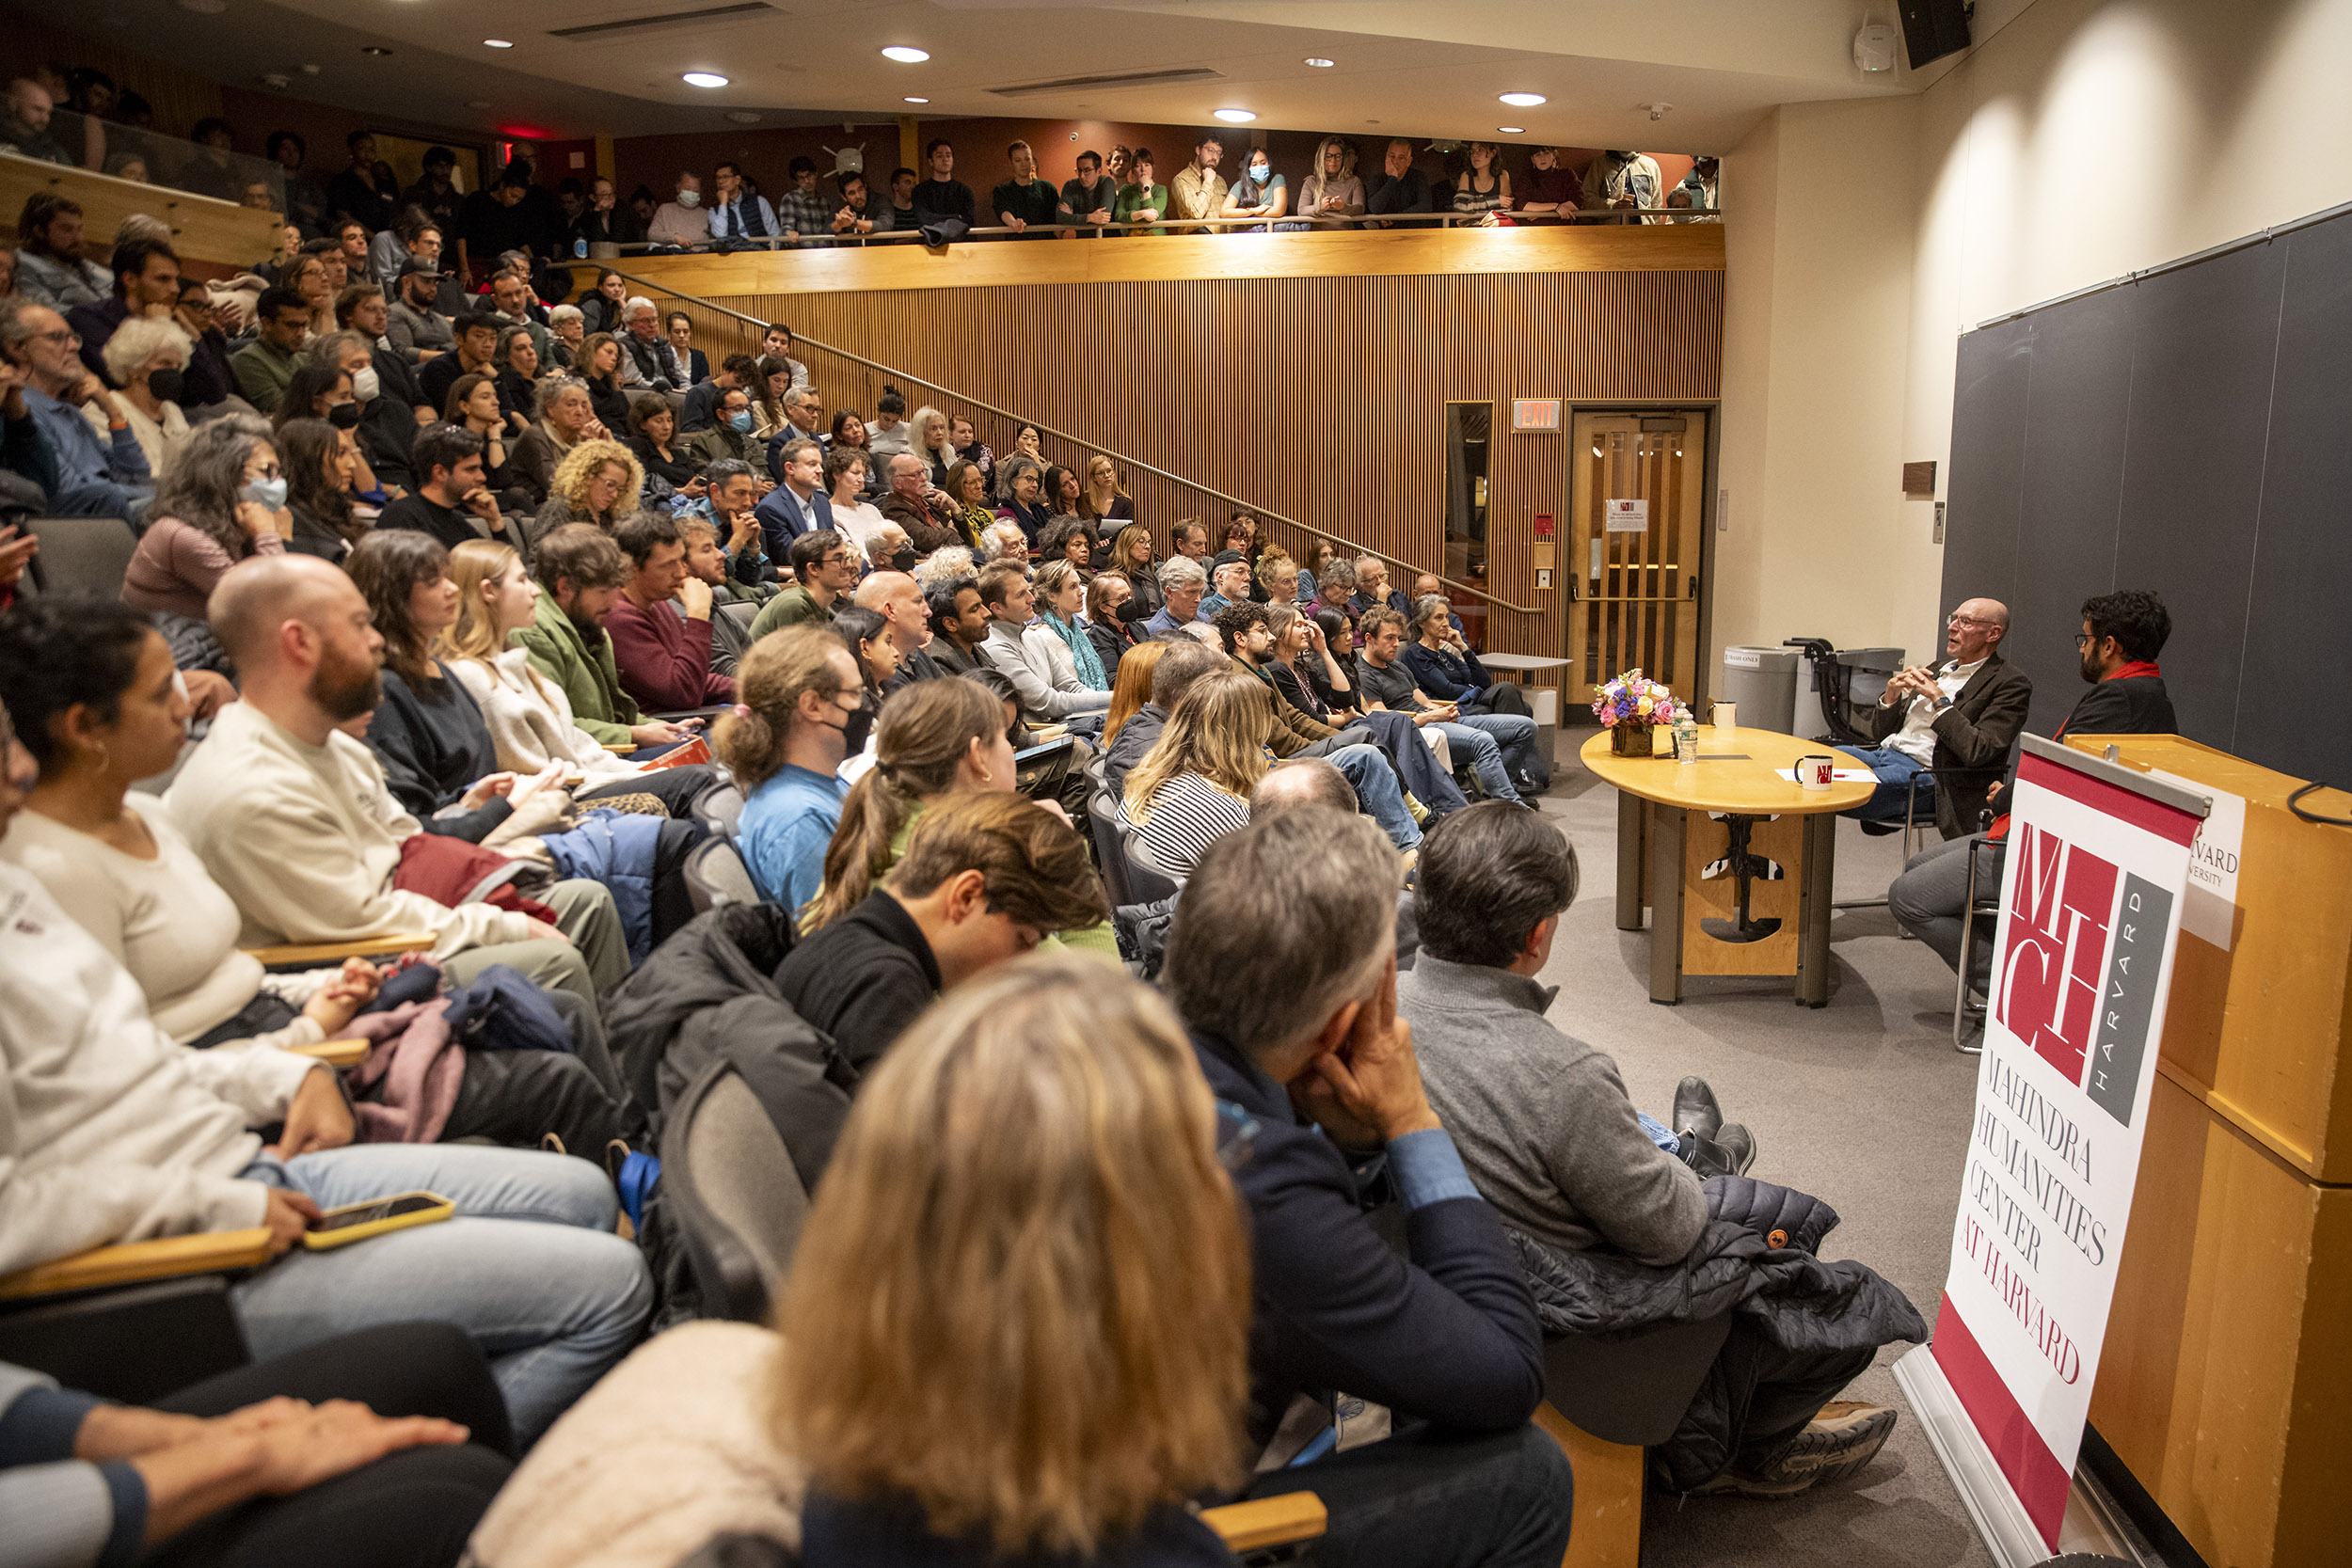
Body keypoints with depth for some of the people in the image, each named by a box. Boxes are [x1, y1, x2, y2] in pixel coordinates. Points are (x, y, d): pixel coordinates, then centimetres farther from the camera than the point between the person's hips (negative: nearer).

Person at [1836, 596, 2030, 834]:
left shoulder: (2011, 683, 0)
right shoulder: (1939, 669, 23)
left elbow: (1978, 752, -15)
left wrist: (1938, 699, -12)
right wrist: (1891, 695, 2)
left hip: (1922, 772, -8)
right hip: (1883, 753, 8)